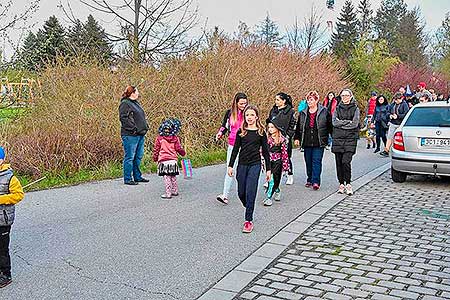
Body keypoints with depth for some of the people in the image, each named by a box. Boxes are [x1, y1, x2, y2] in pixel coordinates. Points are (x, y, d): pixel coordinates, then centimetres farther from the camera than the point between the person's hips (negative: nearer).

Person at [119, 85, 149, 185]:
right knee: (129, 157, -4)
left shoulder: (136, 103, 19)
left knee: (138, 156, 15)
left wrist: (145, 127, 15)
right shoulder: (125, 104, -10)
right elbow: (124, 118, -19)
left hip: (140, 135, 10)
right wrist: (134, 129, -21)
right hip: (130, 135, -9)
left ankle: (137, 176, 25)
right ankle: (127, 179, 3)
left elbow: (142, 117, 27)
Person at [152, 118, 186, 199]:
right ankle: (175, 191, 25)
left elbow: (156, 149, 3)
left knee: (167, 177, -1)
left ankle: (168, 193, -1)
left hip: (164, 161, -3)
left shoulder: (159, 138, -2)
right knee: (173, 177, 16)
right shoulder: (175, 138, 1)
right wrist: (183, 153, 26)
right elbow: (179, 148, 5)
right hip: (173, 160, 3)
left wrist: (155, 158, 16)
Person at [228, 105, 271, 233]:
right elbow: (235, 149, 6)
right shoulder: (241, 132, 5)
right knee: (241, 193, 8)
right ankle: (249, 210, 36)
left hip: (255, 165, -3)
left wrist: (268, 169, 2)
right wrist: (230, 165, 1)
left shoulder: (261, 132, 1)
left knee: (250, 193, -7)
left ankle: (249, 221, 0)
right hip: (242, 165, 3)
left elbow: (265, 151, 3)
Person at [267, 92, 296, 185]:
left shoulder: (290, 111, -4)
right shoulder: (273, 110, 10)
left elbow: (293, 126, -3)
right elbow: (268, 122, 18)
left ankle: (290, 176, 27)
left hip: (285, 138, -3)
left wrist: (288, 136, -10)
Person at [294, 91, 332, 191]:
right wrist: (297, 138, 9)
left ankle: (316, 181, -8)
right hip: (307, 142, 4)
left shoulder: (324, 111, 0)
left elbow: (330, 125, 2)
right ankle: (309, 179, 22)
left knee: (316, 161, -7)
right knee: (308, 161, 10)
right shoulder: (303, 113, 11)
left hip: (319, 142, -4)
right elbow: (298, 127, 16)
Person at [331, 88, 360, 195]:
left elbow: (355, 124, -7)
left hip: (350, 138, -3)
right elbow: (334, 122, -1)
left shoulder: (355, 109, 6)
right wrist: (348, 122, -8)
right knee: (339, 162, 3)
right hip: (338, 138, 3)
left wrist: (341, 123, -6)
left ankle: (348, 184, -2)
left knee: (346, 161, -15)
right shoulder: (337, 108, 14)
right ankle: (341, 184, 14)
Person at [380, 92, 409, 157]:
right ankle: (386, 151, 4)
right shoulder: (393, 104, 9)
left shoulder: (404, 105, -8)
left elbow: (406, 114, -16)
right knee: (390, 137, 3)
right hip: (392, 123, 5)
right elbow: (388, 111, 17)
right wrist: (390, 115, -4)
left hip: (400, 124, -5)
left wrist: (398, 116, -22)